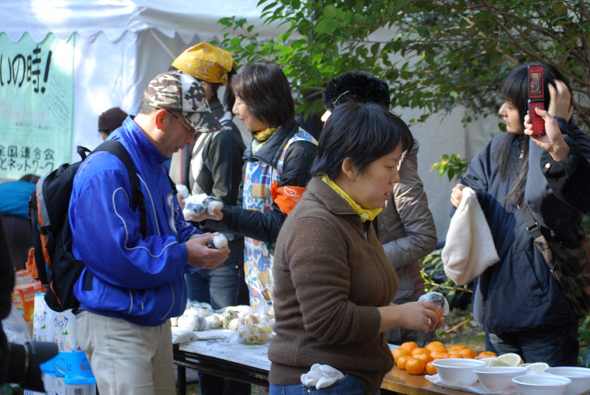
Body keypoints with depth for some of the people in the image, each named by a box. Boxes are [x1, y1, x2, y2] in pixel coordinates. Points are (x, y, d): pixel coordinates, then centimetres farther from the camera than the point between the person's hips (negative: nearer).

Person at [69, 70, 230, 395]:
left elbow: (172, 227, 25)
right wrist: (184, 255, -20)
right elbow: (113, 256, -27)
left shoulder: (153, 164, 13)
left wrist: (198, 242, 1)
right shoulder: (107, 171, -21)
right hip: (116, 328, -10)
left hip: (156, 318, 10)